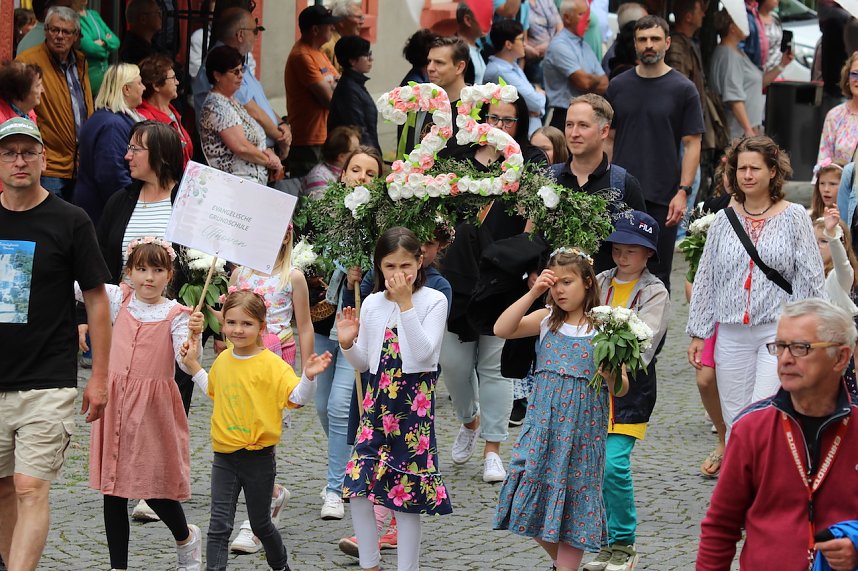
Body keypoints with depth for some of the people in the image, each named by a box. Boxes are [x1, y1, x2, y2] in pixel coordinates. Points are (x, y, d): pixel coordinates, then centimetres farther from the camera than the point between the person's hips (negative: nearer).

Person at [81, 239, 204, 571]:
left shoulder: (175, 314, -5)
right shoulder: (119, 300, 5)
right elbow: (76, 287, 0)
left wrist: (194, 335, -35)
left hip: (153, 405, -3)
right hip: (116, 402, 3)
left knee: (155, 484, 0)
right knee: (112, 486, 5)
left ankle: (186, 537, 31)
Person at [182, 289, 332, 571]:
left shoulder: (271, 364, -14)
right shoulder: (222, 360, 4)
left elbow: (296, 399, -22)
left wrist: (308, 377, -38)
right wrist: (193, 366, 18)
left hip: (258, 457, -4)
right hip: (224, 456, 4)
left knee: (260, 525, 14)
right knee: (219, 525, -3)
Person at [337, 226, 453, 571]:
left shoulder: (434, 301, -5)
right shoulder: (372, 304, 7)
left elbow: (422, 352, -18)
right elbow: (363, 363, 13)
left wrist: (405, 303, -21)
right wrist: (347, 344, -9)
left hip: (414, 403, -4)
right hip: (377, 401, 4)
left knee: (407, 494, -1)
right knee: (358, 487, -1)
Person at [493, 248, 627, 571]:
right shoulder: (547, 320, 2)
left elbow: (621, 388, -6)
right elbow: (501, 330, -12)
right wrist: (533, 294, -16)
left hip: (582, 431, -3)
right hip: (543, 426, 3)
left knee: (573, 503, 3)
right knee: (534, 501, 6)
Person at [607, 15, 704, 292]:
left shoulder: (683, 89, -1)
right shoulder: (618, 86, 9)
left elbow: (692, 144, -3)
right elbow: (609, 139, 13)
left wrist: (683, 191, -12)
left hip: (662, 197, -3)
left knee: (657, 274, 3)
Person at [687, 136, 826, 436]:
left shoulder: (793, 217, 0)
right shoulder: (724, 220, 9)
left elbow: (811, 278, 1)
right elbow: (705, 279, 14)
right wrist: (698, 333, 11)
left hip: (779, 331, -3)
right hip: (731, 333, 4)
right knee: (735, 420, 6)